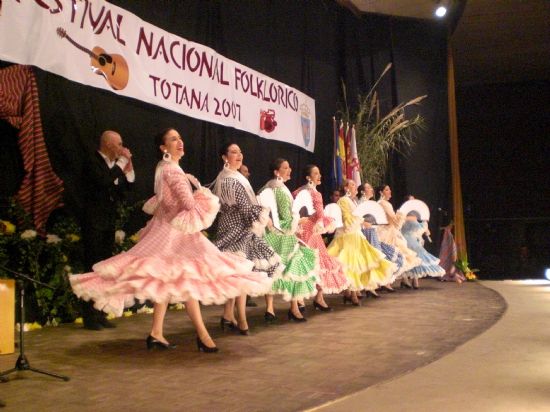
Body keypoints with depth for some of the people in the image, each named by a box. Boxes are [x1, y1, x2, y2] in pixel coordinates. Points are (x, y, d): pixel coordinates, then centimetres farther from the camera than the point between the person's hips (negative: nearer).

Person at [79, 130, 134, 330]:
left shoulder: (114, 165, 12)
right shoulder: (92, 162, -8)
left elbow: (123, 191, 10)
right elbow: (103, 181, -25)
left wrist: (128, 168, 2)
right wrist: (122, 162, -16)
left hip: (109, 223, 7)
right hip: (94, 222, -7)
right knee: (93, 268, -6)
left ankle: (100, 314, 15)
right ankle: (89, 316, -1)